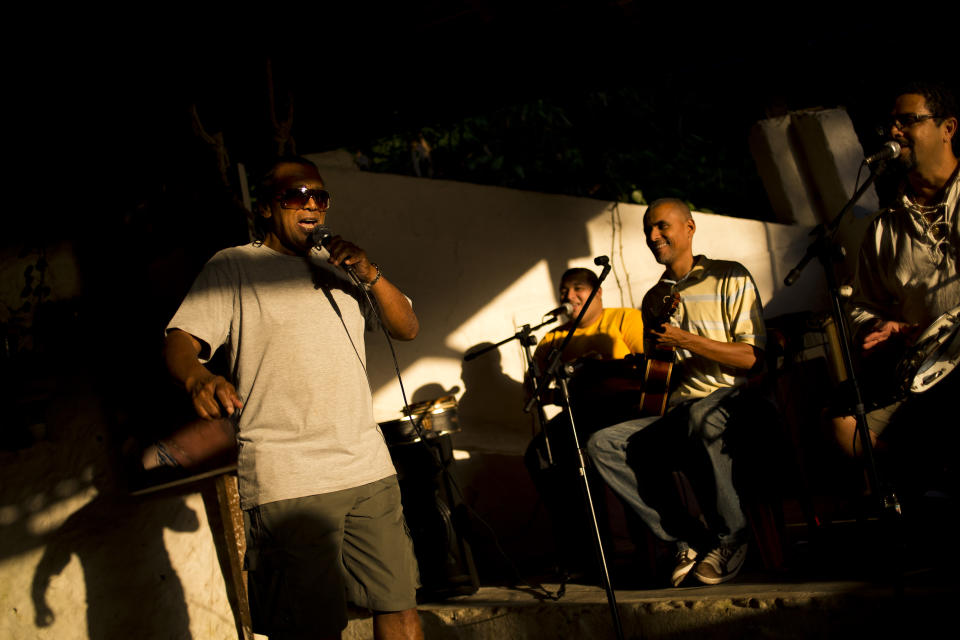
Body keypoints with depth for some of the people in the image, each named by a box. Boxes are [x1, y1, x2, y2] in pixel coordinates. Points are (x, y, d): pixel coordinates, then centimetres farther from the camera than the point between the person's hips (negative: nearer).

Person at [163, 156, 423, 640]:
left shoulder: (337, 268, 20)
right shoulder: (232, 266, 5)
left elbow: (407, 329, 15)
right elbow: (179, 341, -6)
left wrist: (371, 275, -3)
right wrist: (199, 378, -30)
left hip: (369, 468, 5)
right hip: (287, 481, -5)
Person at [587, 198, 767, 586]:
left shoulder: (730, 278, 2)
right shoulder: (654, 299, 21)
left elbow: (752, 357, -8)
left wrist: (685, 340, -14)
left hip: (731, 399, -6)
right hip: (678, 413, 6)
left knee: (699, 416, -41)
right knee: (602, 445, -15)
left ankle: (731, 539, -21)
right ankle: (691, 541, -16)